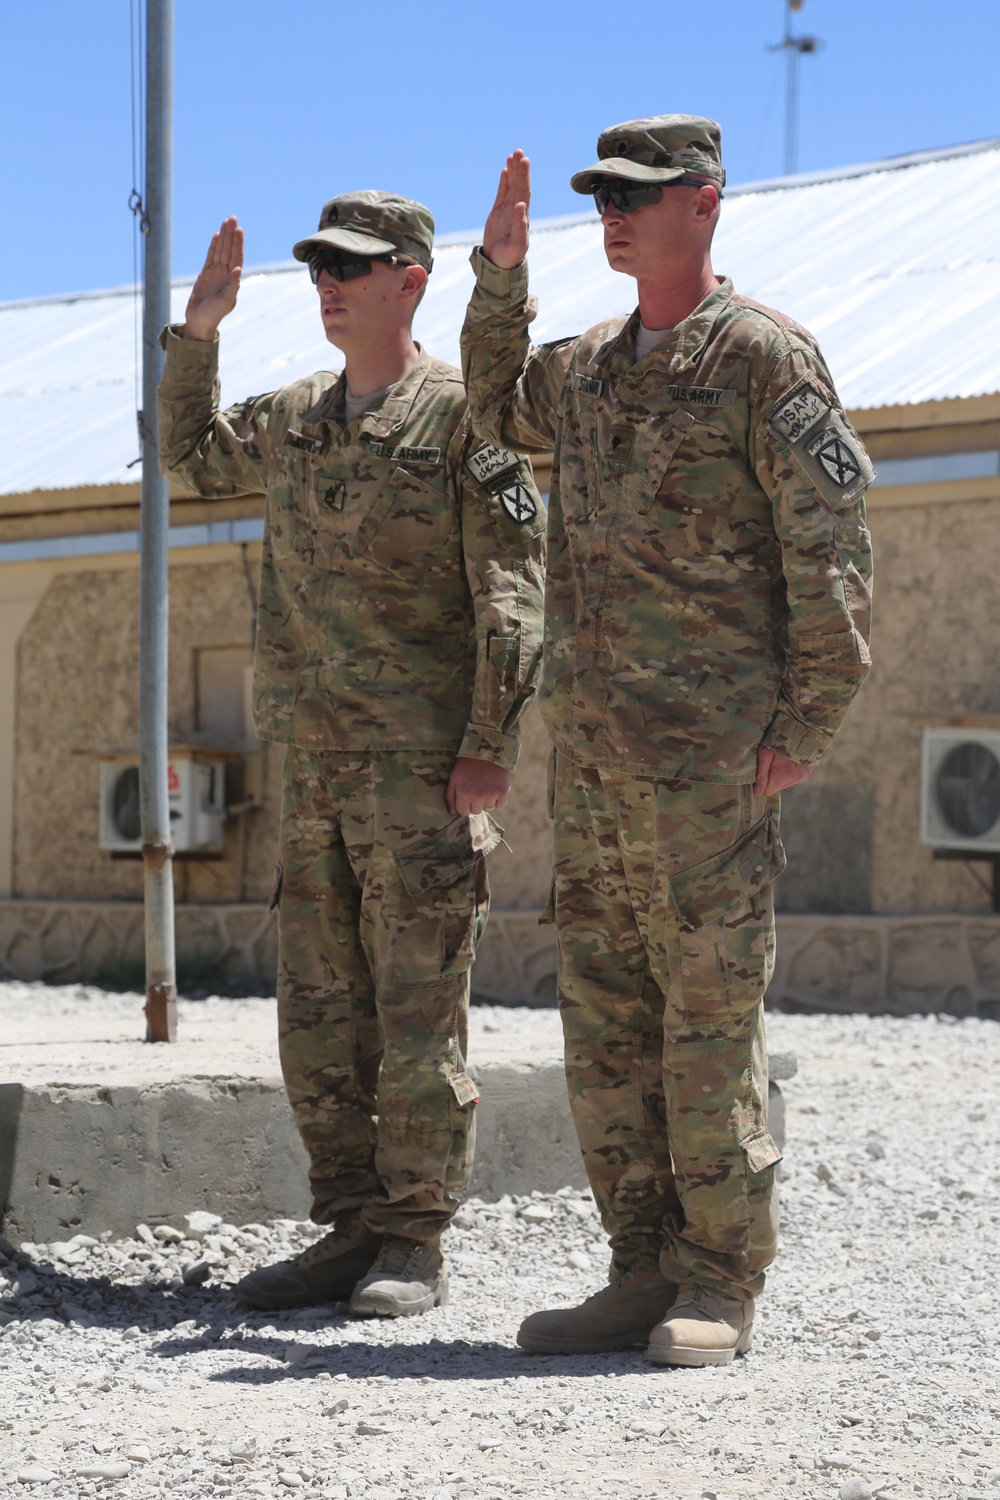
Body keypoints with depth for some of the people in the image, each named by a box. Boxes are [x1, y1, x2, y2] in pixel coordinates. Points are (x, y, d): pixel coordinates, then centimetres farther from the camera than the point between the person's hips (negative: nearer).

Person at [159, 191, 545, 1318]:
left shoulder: (463, 414, -5)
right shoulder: (291, 420, 15)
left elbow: (511, 592, -9)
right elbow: (190, 461, 34)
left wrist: (489, 748, -16)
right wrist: (196, 335, 20)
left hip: (421, 762, -7)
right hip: (314, 760, 7)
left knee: (417, 1012, -4)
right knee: (319, 1013, 8)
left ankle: (415, 1246, 2)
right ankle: (349, 1231, 15)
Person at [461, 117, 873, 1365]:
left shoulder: (765, 356, -5)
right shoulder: (590, 365, 16)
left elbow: (830, 549, -8)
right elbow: (498, 410, 37)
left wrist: (808, 724, -13)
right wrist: (500, 270, 23)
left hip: (708, 746, -7)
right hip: (590, 745, 7)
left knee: (708, 1013, -4)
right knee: (606, 1017, 7)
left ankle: (719, 1287, 3)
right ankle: (644, 1272, 14)